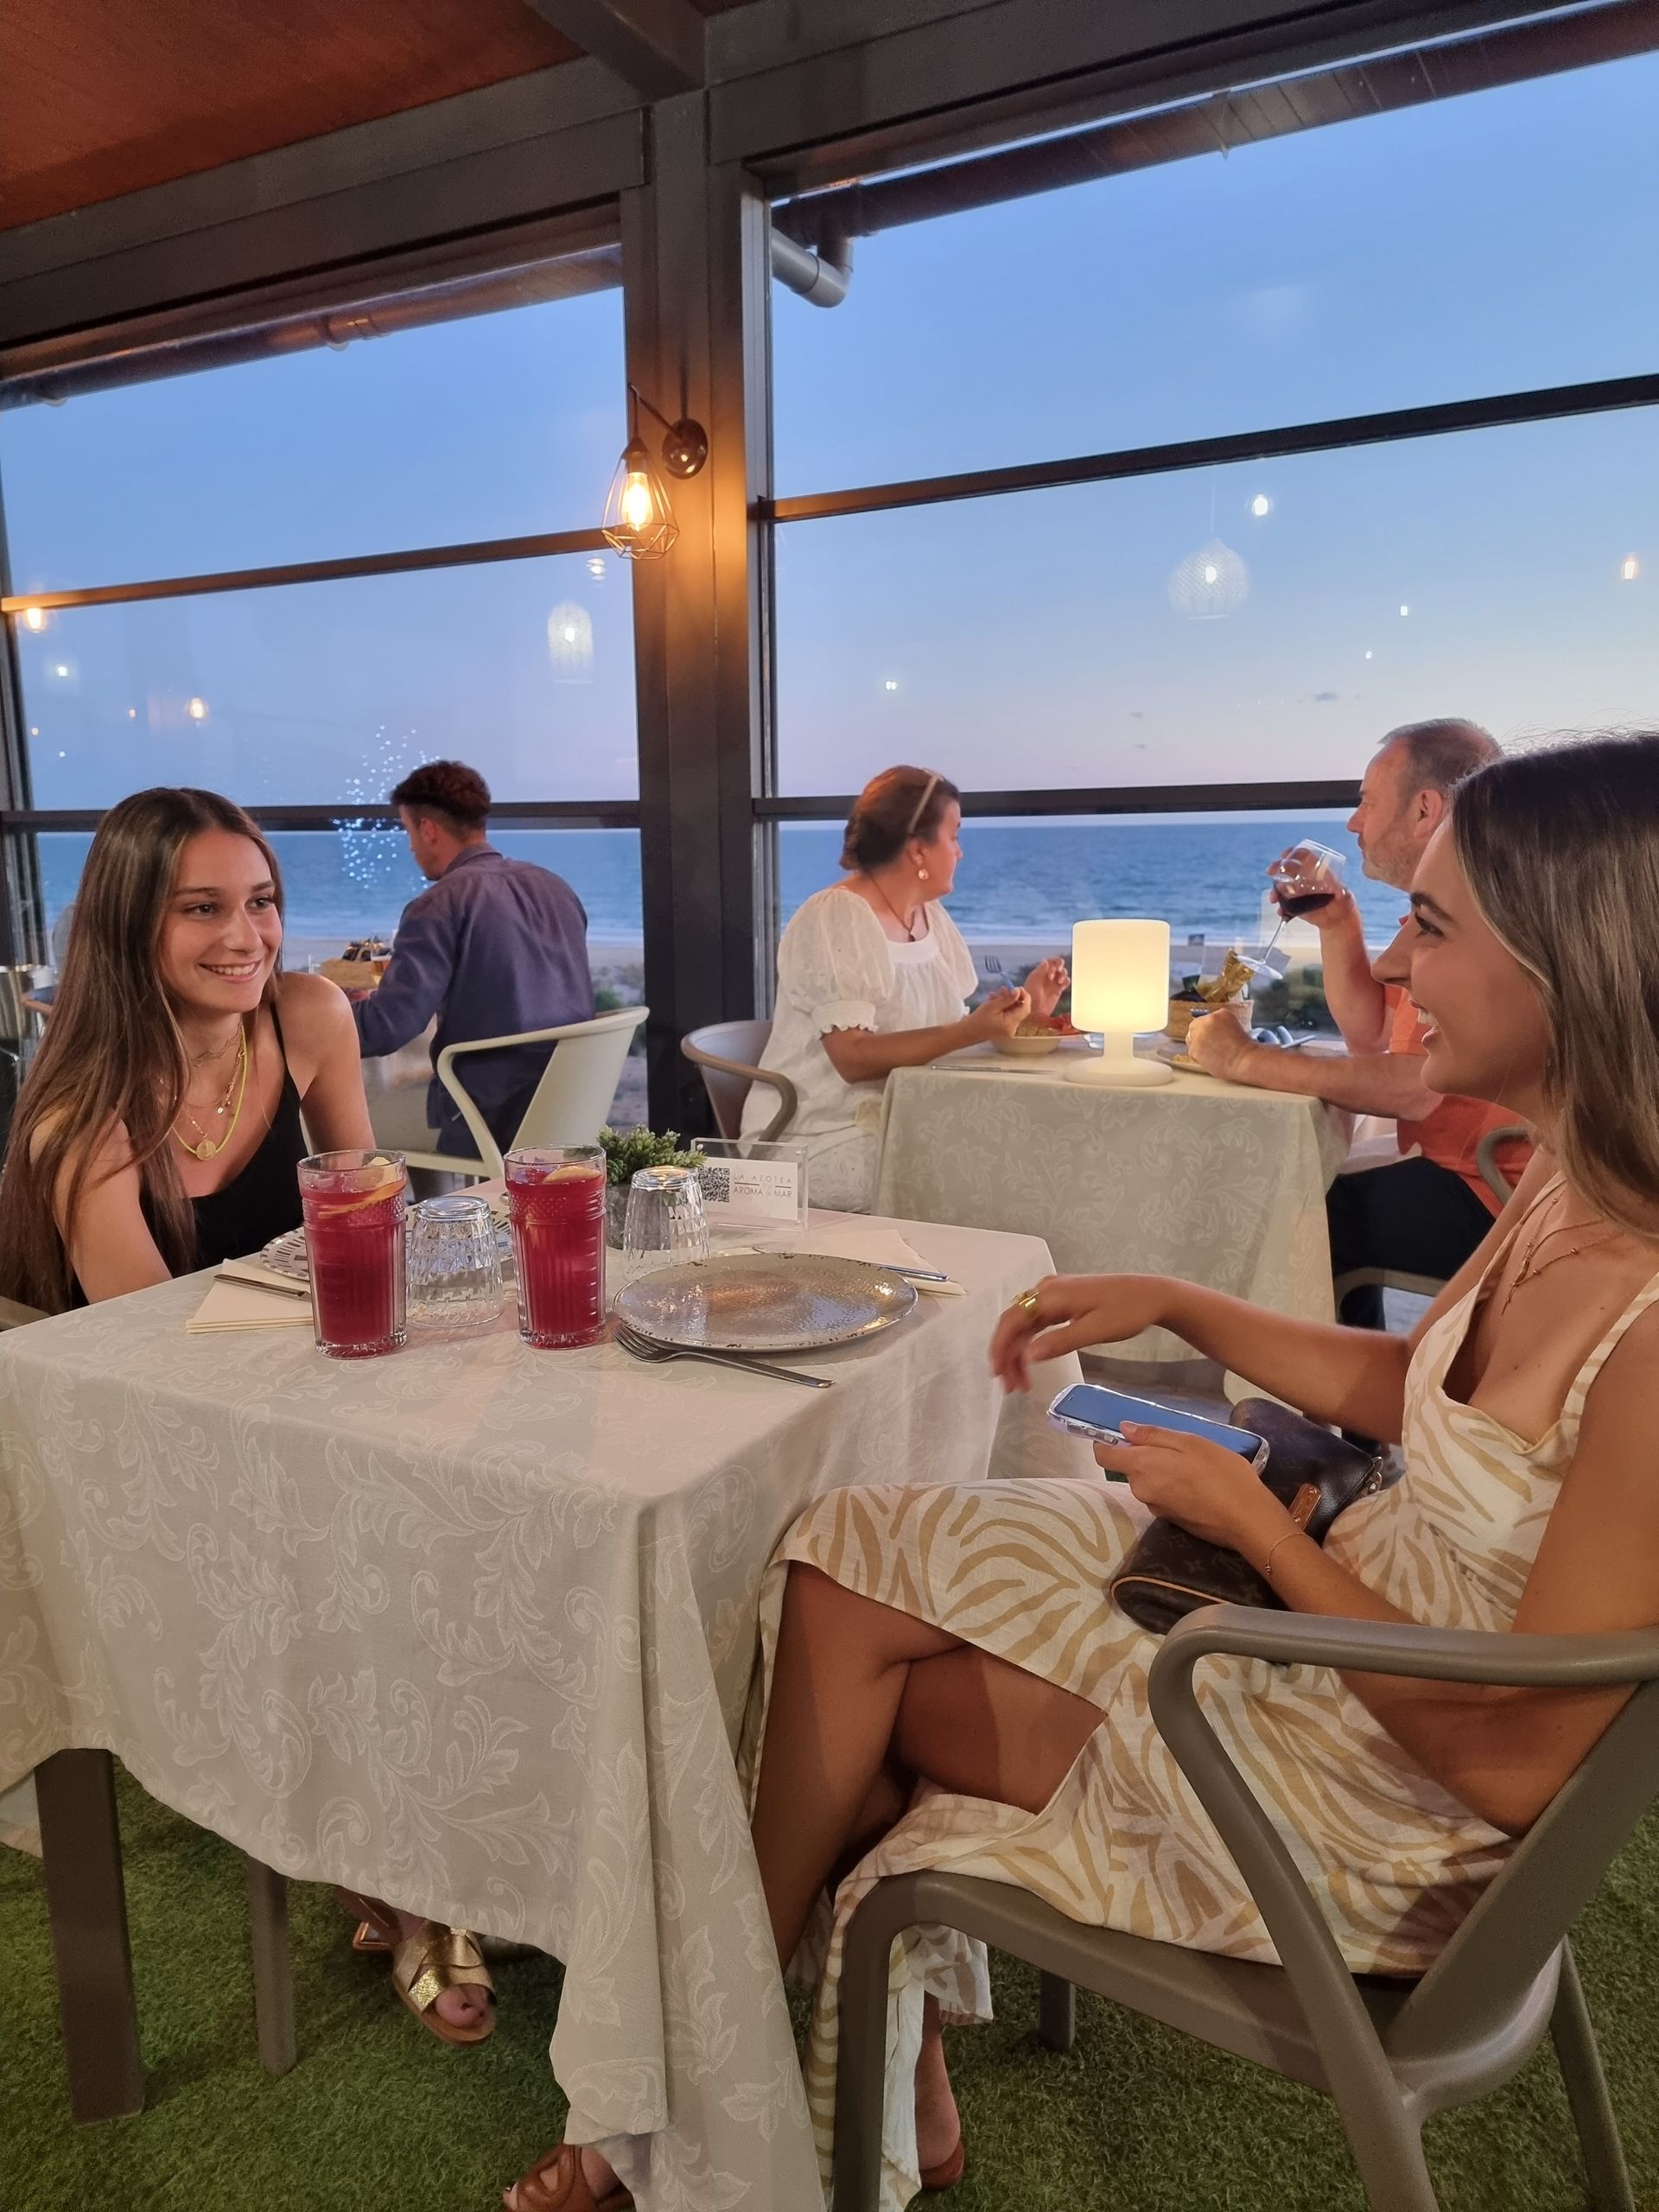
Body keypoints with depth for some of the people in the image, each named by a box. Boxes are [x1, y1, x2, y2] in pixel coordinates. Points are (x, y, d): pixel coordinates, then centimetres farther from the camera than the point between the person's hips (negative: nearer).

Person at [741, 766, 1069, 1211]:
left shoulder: (931, 917, 14)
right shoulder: (834, 922, -13)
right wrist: (970, 1031, -29)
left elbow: (946, 1030, 13)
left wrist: (1023, 1010, -2)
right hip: (825, 1139, -8)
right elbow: (855, 1058, -23)